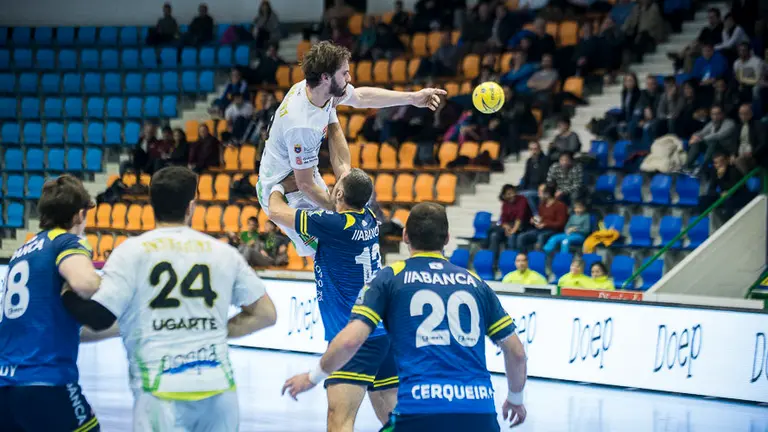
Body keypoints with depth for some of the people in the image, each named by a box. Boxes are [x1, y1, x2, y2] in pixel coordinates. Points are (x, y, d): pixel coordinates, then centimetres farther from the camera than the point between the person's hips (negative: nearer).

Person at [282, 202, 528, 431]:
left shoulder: (390, 278, 8)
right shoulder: (474, 282, 16)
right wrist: (515, 398, 36)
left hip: (421, 411, -2)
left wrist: (313, 377, 15)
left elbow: (350, 340, -2)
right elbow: (516, 351, 18)